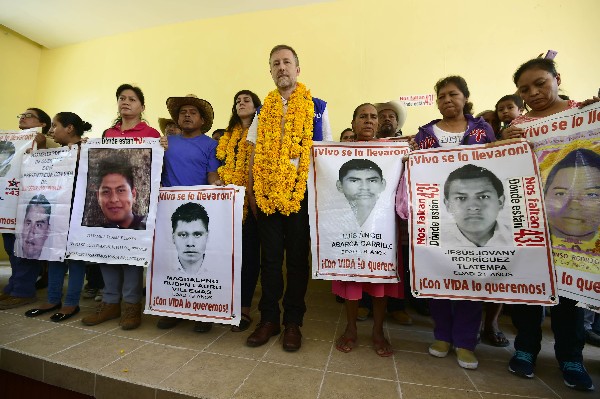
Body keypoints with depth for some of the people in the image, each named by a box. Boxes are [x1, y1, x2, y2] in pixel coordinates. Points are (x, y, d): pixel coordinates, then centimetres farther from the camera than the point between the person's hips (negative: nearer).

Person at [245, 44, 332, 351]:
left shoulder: (317, 108, 6)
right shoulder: (263, 111, 13)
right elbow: (255, 154, 12)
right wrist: (252, 192, 4)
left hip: (301, 193, -2)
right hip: (267, 194, 3)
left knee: (297, 258, 5)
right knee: (270, 257, 7)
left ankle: (293, 322, 21)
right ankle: (269, 319, 22)